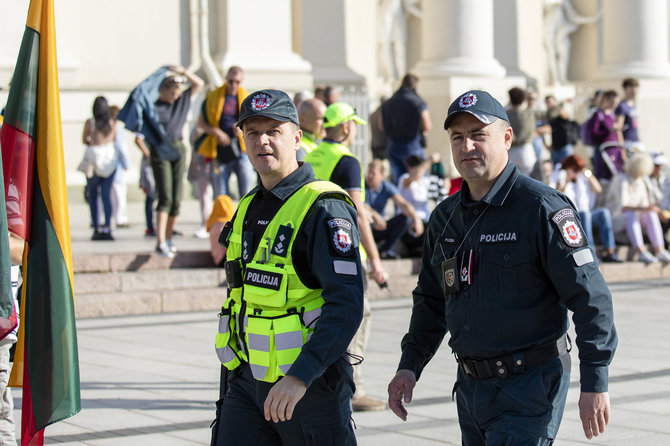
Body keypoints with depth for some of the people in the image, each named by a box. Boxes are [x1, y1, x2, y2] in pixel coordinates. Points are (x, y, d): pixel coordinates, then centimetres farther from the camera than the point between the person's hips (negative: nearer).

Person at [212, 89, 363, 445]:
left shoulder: (323, 209, -14)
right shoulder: (249, 208, 12)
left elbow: (346, 306, -24)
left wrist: (301, 375, -32)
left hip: (309, 385, -7)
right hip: (248, 380, 7)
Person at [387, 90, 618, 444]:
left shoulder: (541, 208, -11)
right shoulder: (444, 217, 10)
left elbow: (590, 297, -13)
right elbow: (431, 301, 22)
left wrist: (594, 383, -17)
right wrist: (409, 365, 11)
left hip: (529, 387, -7)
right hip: (470, 385, 7)